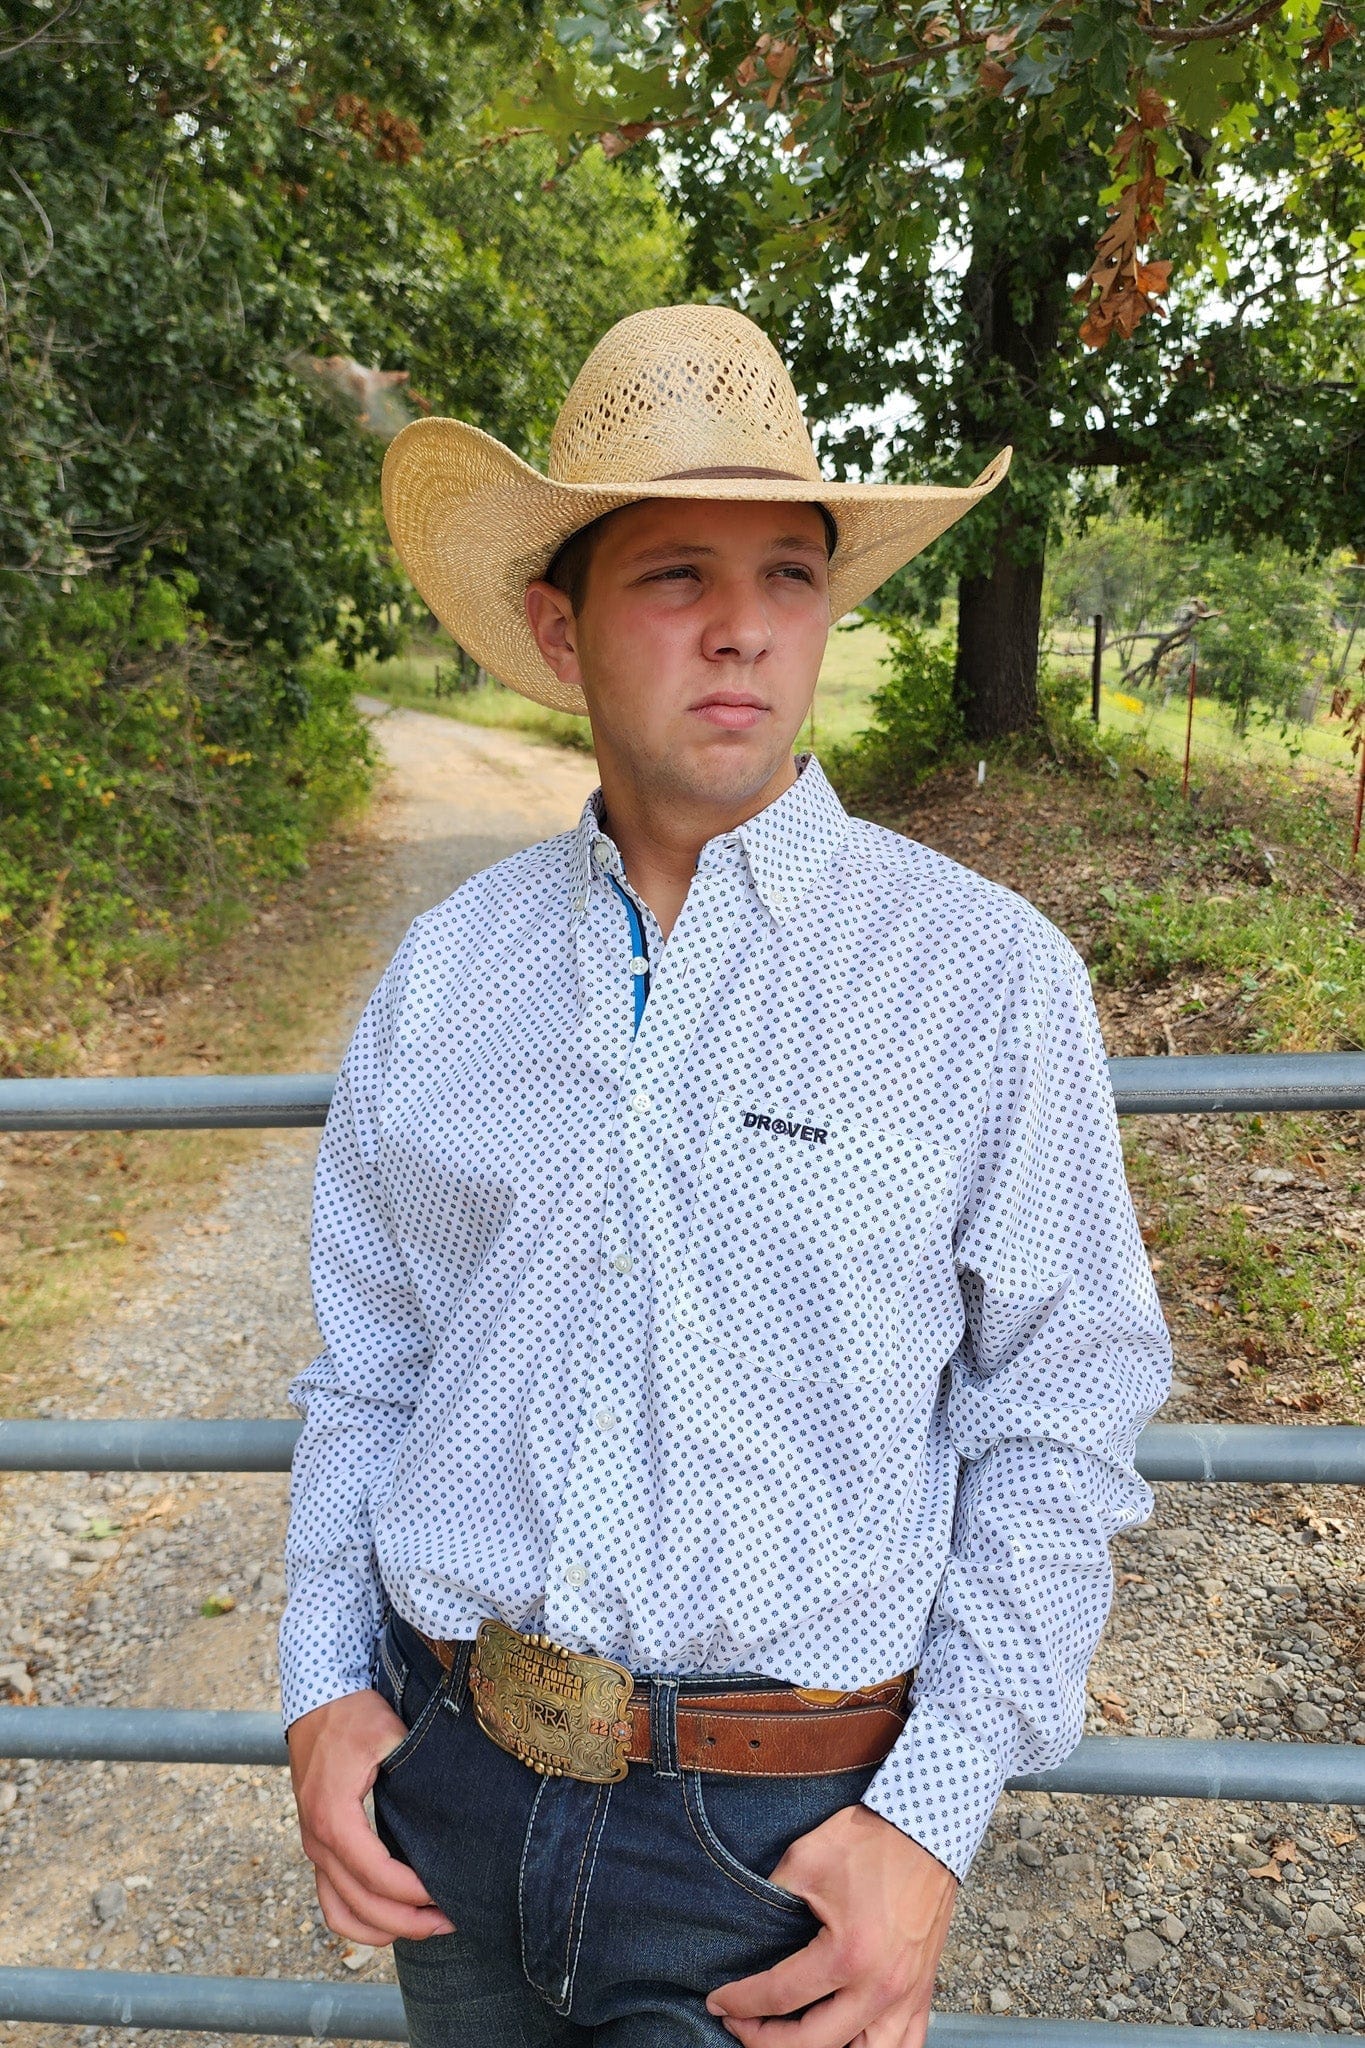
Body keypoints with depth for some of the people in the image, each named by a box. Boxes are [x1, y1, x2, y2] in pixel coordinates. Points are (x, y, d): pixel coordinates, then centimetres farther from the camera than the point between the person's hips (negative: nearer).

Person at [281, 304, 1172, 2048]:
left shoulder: (990, 976, -9)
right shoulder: (443, 972, 0)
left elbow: (1057, 1424, -6)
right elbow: (367, 1362, 8)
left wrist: (934, 1823, -11)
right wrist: (324, 1685, 1)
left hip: (777, 1839, -3)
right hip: (448, 1788, 4)